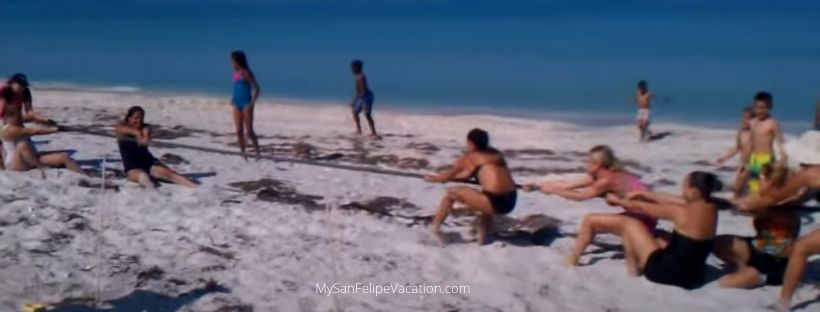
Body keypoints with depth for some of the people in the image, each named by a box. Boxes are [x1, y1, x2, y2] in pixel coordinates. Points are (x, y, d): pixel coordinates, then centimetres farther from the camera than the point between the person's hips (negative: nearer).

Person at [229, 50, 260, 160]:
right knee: (239, 131, 6)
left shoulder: (246, 73, -12)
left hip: (246, 105, -7)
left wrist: (252, 103, -16)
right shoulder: (235, 73, 9)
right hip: (237, 105, 7)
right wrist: (233, 99, 11)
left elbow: (256, 88, -12)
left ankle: (257, 153, 7)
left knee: (249, 131, -4)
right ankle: (243, 154, 14)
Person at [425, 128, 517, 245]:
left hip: (495, 201, -7)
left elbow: (449, 175, 20)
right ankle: (482, 240, 39)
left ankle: (435, 228, 19)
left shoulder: (470, 156, 6)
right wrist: (444, 177, 45)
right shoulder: (496, 154, 23)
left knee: (451, 193, 11)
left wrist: (435, 178, 40)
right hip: (510, 202, 7)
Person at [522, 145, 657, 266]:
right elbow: (569, 184, 6)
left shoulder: (608, 179, -20)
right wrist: (537, 186, 6)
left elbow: (580, 196, -17)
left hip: (643, 218, -9)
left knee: (589, 220, -11)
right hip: (642, 215, 9)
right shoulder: (598, 175, 6)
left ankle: (572, 260, -3)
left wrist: (553, 190, -8)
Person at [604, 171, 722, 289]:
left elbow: (641, 207, -4)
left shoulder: (681, 212, -20)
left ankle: (633, 269, 15)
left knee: (630, 224, 3)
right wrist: (643, 194, 20)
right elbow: (669, 200, 13)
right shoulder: (711, 207, -1)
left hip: (669, 273, -8)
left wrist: (618, 201, 13)